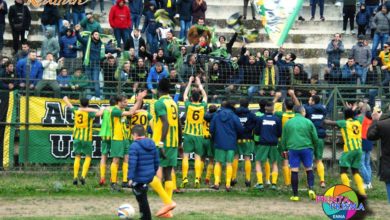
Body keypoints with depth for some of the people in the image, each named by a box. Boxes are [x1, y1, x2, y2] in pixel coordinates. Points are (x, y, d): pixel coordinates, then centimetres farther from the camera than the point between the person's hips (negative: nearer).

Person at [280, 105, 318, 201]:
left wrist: (285, 149, 23)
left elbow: (283, 138, 10)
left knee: (294, 171, 2)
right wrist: (314, 147, 21)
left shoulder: (288, 123, 5)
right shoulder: (308, 122, 0)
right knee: (309, 169, 12)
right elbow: (315, 138, 4)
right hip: (306, 148, -1)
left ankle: (295, 195, 3)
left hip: (293, 148, 1)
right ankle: (311, 189, -6)